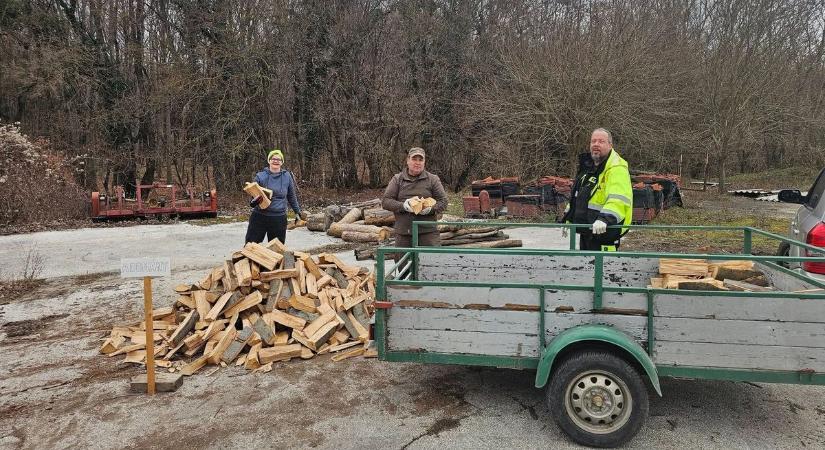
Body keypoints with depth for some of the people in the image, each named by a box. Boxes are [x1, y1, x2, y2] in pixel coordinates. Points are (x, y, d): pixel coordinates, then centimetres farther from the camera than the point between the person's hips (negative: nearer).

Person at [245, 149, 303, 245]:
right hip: (259, 216, 0)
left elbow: (292, 196, 14)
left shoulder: (287, 176, 3)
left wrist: (297, 212, 18)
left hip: (279, 218, 1)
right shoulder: (260, 176, 0)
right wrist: (253, 202, -17)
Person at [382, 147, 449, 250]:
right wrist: (402, 206, -14)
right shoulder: (397, 179, 9)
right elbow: (385, 201, 3)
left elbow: (443, 201, 6)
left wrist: (431, 209, -15)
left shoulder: (433, 179, 9)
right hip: (403, 233, 1)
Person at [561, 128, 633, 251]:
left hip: (604, 230, -9)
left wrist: (605, 218, -44)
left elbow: (618, 199, -30)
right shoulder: (587, 165, 15)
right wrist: (569, 218, 24)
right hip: (585, 230, 10)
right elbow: (577, 196, 25)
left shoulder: (617, 168, -15)